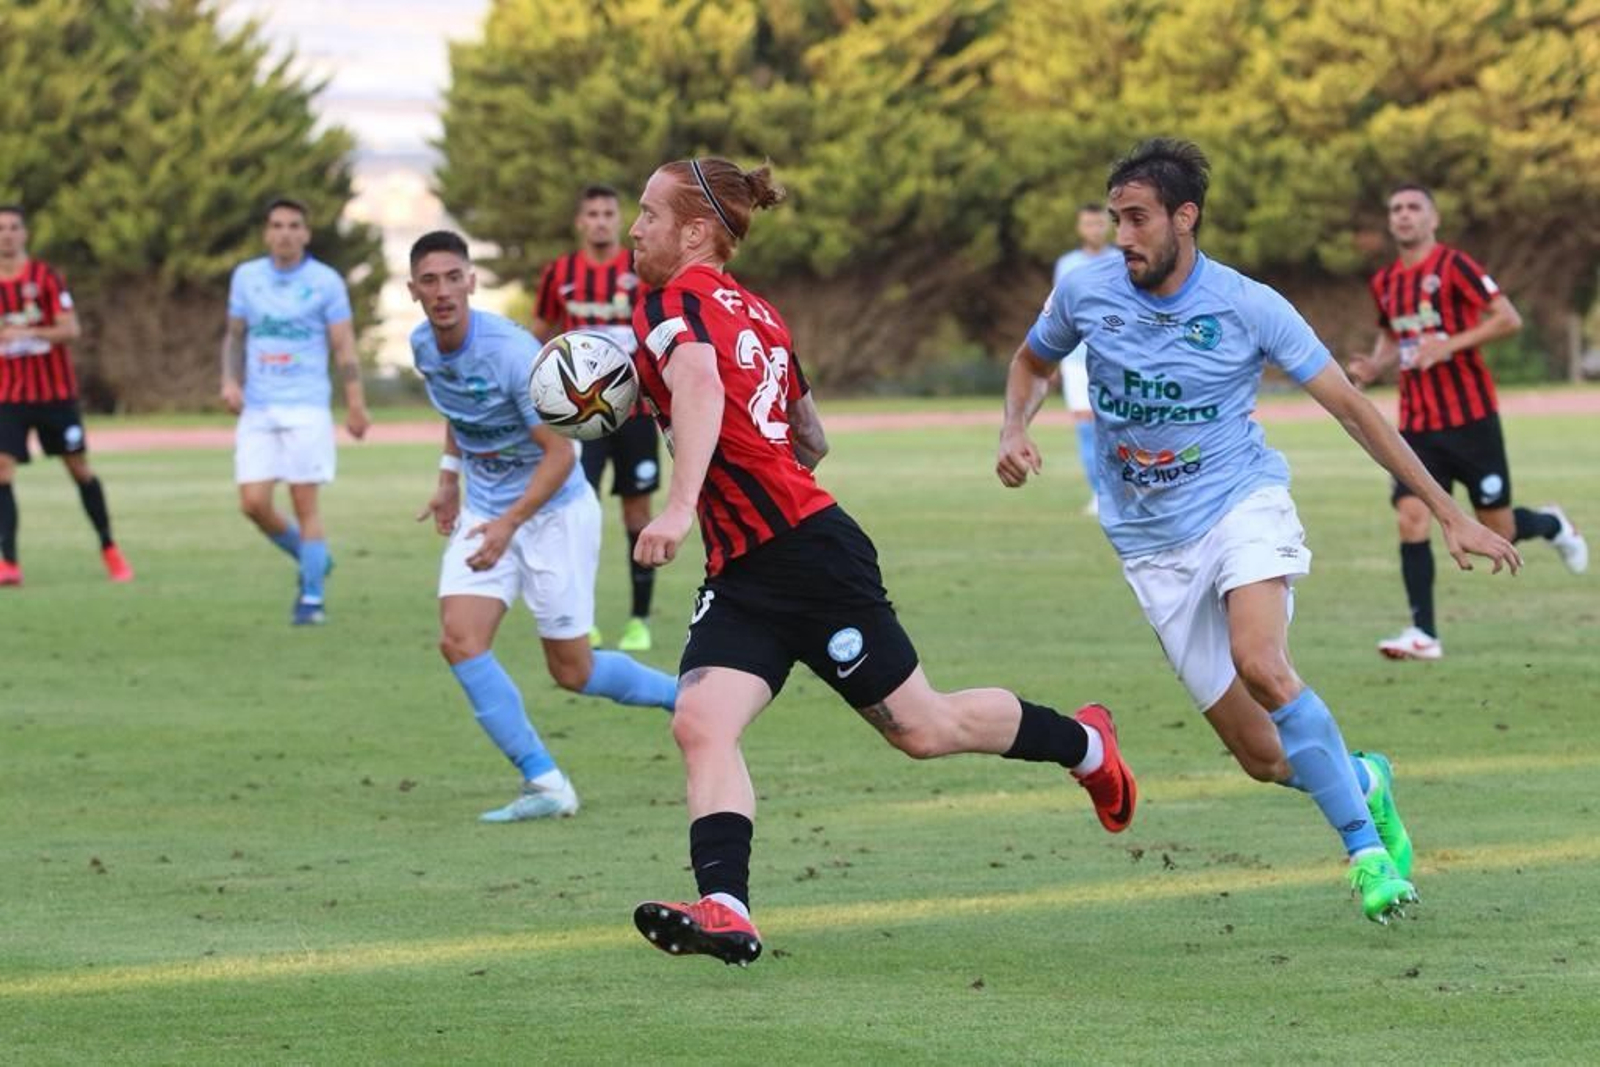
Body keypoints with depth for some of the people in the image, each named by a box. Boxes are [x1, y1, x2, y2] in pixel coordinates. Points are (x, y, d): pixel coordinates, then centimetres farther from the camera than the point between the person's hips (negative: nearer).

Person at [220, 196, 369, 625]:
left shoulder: (325, 281, -2)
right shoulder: (246, 277, 8)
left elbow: (344, 348, -1)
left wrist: (355, 405, -7)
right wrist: (230, 381, 2)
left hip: (307, 408, -3)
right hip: (257, 409, 4)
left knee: (305, 503, -5)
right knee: (254, 504, -5)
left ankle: (312, 598, 4)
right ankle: (310, 560, 21)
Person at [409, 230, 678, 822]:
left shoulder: (512, 352, -26)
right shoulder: (423, 346, -4)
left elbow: (561, 453, -25)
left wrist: (509, 524, -34)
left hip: (554, 512, -6)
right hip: (484, 512, 6)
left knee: (572, 672, 1)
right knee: (460, 640, -16)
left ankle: (687, 697, 28)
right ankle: (545, 784, -12)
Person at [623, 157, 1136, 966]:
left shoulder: (672, 304, -10)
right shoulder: (754, 312, 16)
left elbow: (700, 388, -33)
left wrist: (680, 506, -44)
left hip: (808, 551, -9)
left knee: (920, 728, 5)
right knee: (700, 722, -11)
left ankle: (1083, 742, 26)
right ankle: (724, 909, -25)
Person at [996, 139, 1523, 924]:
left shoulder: (1247, 306, -11)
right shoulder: (1086, 292, -4)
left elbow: (1350, 408, -6)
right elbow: (1033, 362, 18)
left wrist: (1448, 514, -7)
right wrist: (1015, 432, -4)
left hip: (1242, 505, -3)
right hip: (1154, 543, 3)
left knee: (1260, 663, -33)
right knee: (1263, 758, -5)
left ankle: (1366, 847, -22)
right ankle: (1362, 782, 28)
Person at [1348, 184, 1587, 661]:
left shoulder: (1453, 265, -9)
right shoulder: (1385, 282, 10)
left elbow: (1509, 319, -13)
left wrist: (1448, 345, -22)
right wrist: (1373, 367, 4)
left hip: (1470, 419, -5)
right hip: (1417, 422, 5)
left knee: (1498, 531, 1)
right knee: (1411, 517, -13)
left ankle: (1552, 525, 36)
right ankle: (1424, 634, -9)